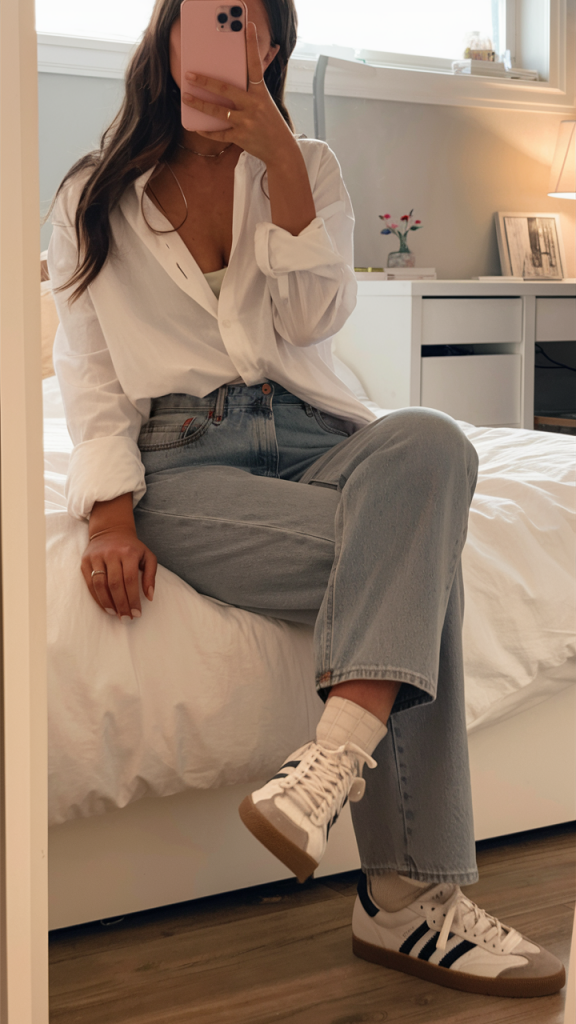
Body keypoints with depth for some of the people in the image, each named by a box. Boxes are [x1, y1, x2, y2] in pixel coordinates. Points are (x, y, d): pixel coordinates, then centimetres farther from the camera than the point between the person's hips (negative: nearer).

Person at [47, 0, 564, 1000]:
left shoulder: (306, 167, 18)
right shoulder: (96, 198, 13)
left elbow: (314, 317, 1)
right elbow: (87, 374, 4)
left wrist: (279, 157, -7)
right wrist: (110, 512, -12)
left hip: (310, 431, 3)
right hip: (181, 458, -3)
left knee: (431, 442, -35)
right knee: (414, 559, -30)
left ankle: (336, 757, -45)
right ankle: (410, 898, -31)